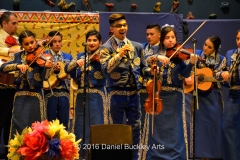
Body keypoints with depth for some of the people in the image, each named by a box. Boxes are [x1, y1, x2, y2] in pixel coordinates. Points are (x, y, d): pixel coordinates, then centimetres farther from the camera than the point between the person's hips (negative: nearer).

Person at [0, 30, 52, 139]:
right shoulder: (18, 56, 8)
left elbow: (44, 77, -11)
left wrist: (47, 67, -31)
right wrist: (18, 66, -21)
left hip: (35, 95, -3)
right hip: (20, 96, 3)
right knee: (19, 127, 7)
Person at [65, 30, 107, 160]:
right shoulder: (80, 56, 12)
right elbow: (67, 69, -2)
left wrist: (99, 59, -29)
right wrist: (77, 62, -19)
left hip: (96, 96, -4)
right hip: (81, 95, 4)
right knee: (81, 126, 9)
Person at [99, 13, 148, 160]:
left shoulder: (137, 46, 9)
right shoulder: (106, 47, -4)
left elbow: (143, 67, 17)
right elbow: (105, 69, -18)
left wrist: (141, 79, 2)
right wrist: (119, 55, -27)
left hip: (134, 93, 4)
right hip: (117, 93, -3)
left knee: (135, 127, 8)